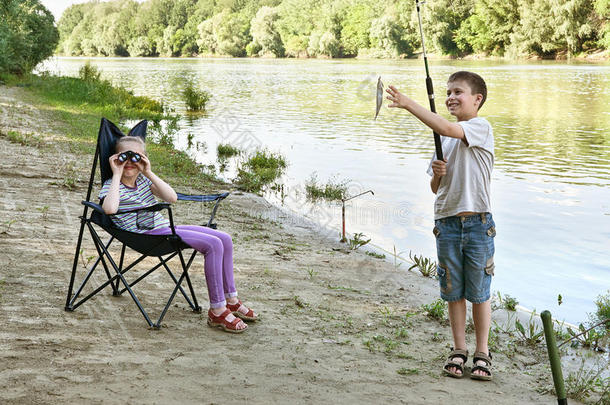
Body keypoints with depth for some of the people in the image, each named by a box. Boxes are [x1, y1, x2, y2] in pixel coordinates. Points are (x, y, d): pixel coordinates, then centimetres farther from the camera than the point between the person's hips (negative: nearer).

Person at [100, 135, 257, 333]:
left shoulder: (143, 179, 12)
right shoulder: (111, 186, -7)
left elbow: (172, 197, -1)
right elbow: (110, 209, -32)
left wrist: (149, 173, -7)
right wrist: (117, 174, -22)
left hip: (165, 227, 8)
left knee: (225, 239, 0)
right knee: (213, 244, -22)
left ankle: (231, 300, 10)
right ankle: (217, 311, -19)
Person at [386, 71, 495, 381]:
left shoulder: (480, 127, -6)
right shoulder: (443, 139, 14)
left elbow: (446, 128, -26)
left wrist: (409, 105, -28)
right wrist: (437, 174, -7)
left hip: (477, 222, -5)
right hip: (446, 221, 6)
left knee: (478, 291, 4)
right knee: (453, 291, 10)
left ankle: (482, 352, 16)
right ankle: (459, 350, 22)